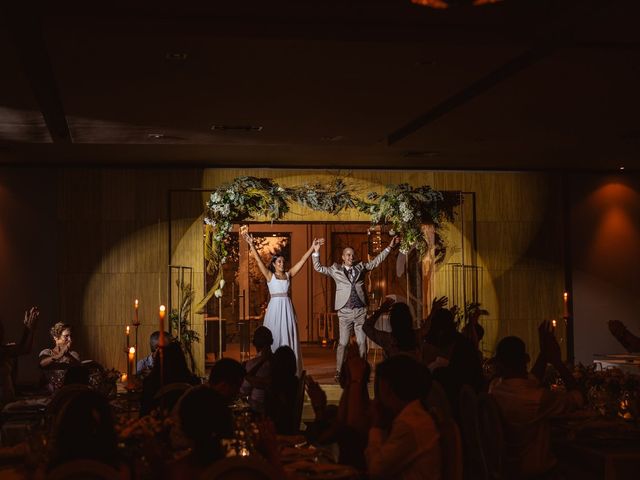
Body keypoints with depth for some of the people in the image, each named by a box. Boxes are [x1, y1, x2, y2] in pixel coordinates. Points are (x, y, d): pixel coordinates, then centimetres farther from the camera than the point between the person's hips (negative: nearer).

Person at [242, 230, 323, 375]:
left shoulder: (288, 274, 10)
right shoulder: (269, 275, 2)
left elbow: (302, 261, 9)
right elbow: (259, 260, -6)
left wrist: (312, 248, 5)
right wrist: (251, 244, -14)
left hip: (287, 307, 3)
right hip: (275, 307, -3)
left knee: (289, 337, 4)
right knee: (274, 336, -1)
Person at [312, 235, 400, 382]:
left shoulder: (361, 267, 12)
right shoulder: (336, 269, 6)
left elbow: (376, 261, 17)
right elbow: (318, 268, 3)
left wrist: (389, 247, 13)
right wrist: (316, 252, -9)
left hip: (361, 311, 2)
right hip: (345, 311, -2)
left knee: (362, 343, 4)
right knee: (343, 343, -2)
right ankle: (338, 372, 4)